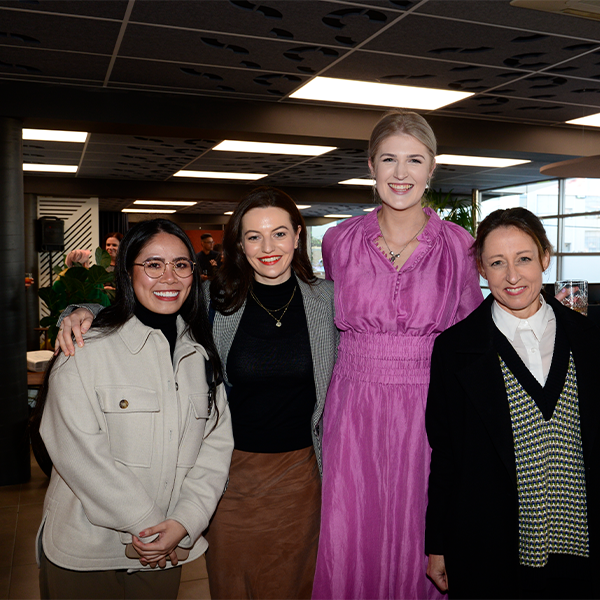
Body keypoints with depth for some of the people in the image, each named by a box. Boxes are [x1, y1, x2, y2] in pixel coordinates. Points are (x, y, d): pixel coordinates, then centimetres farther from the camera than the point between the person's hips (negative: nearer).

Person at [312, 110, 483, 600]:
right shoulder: (340, 241, 4)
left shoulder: (458, 246, 1)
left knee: (417, 541, 8)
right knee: (348, 545, 6)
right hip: (355, 409, 1)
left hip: (428, 412, -1)